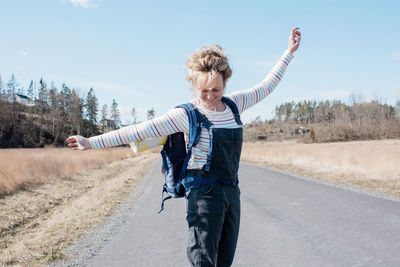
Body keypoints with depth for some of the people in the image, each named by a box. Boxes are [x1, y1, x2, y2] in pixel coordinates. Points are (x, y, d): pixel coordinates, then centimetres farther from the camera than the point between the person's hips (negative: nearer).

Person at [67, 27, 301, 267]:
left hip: (232, 191, 6)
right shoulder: (187, 115, -10)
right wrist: (93, 142, -15)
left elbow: (265, 87, 20)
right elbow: (140, 130, -12)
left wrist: (289, 52, 26)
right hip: (205, 192, -6)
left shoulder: (234, 104, 5)